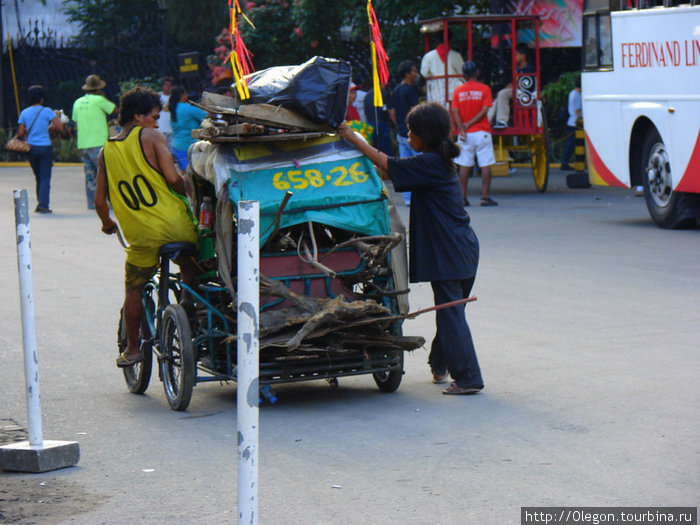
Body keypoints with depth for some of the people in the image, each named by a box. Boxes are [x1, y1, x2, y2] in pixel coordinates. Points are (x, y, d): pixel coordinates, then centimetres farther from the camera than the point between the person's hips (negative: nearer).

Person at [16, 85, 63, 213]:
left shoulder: (24, 113, 3)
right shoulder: (47, 111, -6)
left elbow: (20, 133, 3)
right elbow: (60, 127, -9)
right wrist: (57, 116, 9)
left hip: (31, 148, 4)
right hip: (45, 147, -4)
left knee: (38, 177, 16)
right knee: (45, 178, -4)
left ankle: (40, 204, 18)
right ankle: (43, 205, -14)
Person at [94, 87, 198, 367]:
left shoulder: (106, 152, 9)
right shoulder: (151, 137, -4)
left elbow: (100, 201, 10)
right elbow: (173, 178, -13)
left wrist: (107, 224, 30)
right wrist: (189, 188, 8)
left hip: (142, 237, 3)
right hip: (177, 227, -2)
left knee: (134, 289, 19)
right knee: (191, 272, 22)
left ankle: (132, 349, 23)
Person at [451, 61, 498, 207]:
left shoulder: (458, 90, 5)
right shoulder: (484, 89, -1)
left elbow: (455, 111, -4)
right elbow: (484, 110, -10)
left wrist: (461, 129, -10)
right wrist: (470, 124, -7)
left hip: (465, 134, 3)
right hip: (482, 132, -2)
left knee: (464, 165, 6)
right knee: (485, 165, 0)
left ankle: (463, 197, 5)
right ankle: (485, 197, -3)